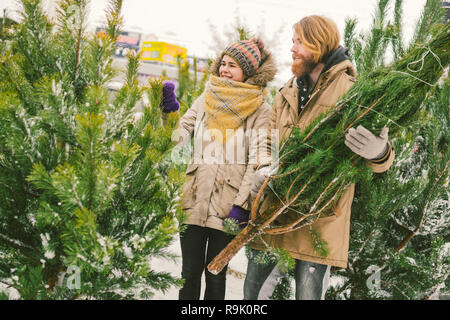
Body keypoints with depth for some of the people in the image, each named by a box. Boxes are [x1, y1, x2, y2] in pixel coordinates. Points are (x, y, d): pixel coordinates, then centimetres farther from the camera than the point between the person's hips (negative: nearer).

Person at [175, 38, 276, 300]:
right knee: (190, 272, 6)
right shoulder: (206, 99, 11)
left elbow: (258, 162, -7)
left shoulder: (261, 111, -2)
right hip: (195, 199, 3)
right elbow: (181, 133, 8)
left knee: (216, 274, 5)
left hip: (228, 205, -3)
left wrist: (241, 205, -14)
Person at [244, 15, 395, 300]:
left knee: (309, 293, -1)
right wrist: (263, 171, 1)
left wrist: (378, 152, -34)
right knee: (253, 292, 10)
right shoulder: (287, 94, 16)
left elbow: (382, 159, -9)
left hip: (319, 220, -6)